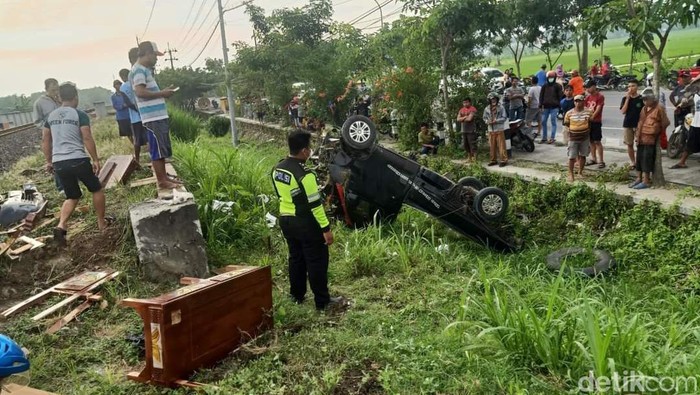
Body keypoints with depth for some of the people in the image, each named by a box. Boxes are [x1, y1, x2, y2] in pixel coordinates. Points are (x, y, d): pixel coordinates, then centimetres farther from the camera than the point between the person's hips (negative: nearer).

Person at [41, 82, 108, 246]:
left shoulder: (51, 116, 14)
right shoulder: (80, 115, -3)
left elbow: (45, 141, 16)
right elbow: (87, 139, -10)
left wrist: (49, 161, 25)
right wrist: (96, 160, -4)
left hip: (59, 163, 5)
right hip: (78, 160, -5)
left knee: (72, 196, 18)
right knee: (97, 189, 17)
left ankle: (61, 226, -3)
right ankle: (102, 223, 22)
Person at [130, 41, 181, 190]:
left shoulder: (145, 70, 19)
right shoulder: (139, 70, -12)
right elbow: (140, 92, -24)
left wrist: (163, 93, 13)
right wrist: (161, 93, -17)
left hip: (159, 116, 10)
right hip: (153, 118, -10)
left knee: (162, 149, 15)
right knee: (157, 150, -6)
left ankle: (164, 177, 22)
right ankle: (161, 182, -1)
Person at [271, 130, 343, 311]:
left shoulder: (277, 170, 2)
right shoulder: (304, 174, -24)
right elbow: (315, 204, -22)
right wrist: (326, 228, -17)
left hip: (286, 220, 8)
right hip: (306, 223, -8)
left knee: (296, 258, 20)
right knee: (317, 261, 3)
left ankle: (296, 295, 30)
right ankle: (322, 301, 11)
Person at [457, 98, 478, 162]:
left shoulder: (473, 109, -7)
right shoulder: (461, 110, 13)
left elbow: (469, 118, -17)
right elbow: (458, 119, 3)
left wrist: (462, 119, -1)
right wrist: (465, 117, -10)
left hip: (471, 130, -7)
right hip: (464, 130, 7)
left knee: (472, 145, -8)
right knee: (465, 144, 11)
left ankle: (474, 159, -6)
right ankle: (469, 158, 22)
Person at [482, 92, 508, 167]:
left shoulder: (501, 107, -3)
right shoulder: (487, 109, 6)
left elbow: (504, 118, -5)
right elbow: (484, 118, 14)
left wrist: (496, 121, -16)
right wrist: (487, 122, -7)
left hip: (499, 129, -3)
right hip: (491, 130, 4)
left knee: (501, 145, -5)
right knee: (492, 146, 7)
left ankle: (504, 160, 0)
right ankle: (493, 160, 17)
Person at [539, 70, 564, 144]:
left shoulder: (557, 86, 1)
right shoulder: (545, 86, 9)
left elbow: (560, 96, -1)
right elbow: (541, 95, 9)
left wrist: (558, 105, -7)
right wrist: (541, 105, 1)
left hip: (554, 107, -4)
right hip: (546, 107, 4)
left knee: (553, 121, -2)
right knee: (543, 122, 4)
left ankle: (552, 138, 1)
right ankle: (544, 137, 14)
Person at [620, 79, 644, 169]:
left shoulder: (641, 98, -2)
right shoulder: (625, 98, 4)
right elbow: (623, 111, -8)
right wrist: (627, 98, -11)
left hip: (638, 124, -3)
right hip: (627, 124, 3)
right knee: (629, 144, 9)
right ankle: (632, 162, 20)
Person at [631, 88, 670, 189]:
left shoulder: (659, 108, -8)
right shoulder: (644, 109, 16)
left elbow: (665, 123, -6)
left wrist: (658, 132, 5)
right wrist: (638, 135, 11)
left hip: (650, 139, -7)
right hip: (641, 138, 7)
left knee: (647, 159, -6)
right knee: (639, 158, 10)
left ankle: (646, 181, -3)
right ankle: (639, 178, 20)